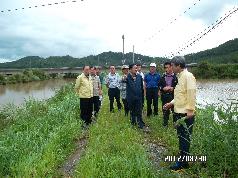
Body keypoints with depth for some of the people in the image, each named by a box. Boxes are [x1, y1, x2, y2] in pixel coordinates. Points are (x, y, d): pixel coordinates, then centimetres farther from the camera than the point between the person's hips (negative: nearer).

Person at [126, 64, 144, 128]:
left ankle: (140, 123, 7)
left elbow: (142, 86, 9)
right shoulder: (127, 77, -6)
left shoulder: (139, 76, 2)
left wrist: (142, 94, 10)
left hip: (139, 96, 1)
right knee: (132, 110, 15)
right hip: (131, 97, -1)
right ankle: (133, 121, 31)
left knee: (139, 111, 1)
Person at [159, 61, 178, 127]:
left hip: (173, 96, -4)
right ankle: (165, 123, 27)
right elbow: (159, 85, 11)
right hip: (165, 96, 4)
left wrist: (173, 88, -18)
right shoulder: (163, 77, 8)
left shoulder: (175, 76, -7)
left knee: (174, 110, 1)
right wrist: (163, 88, -7)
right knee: (165, 110, 13)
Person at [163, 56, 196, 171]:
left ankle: (183, 162, 12)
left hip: (186, 113, -9)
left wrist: (190, 110, -22)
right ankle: (183, 159, 29)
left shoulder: (188, 76, -13)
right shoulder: (180, 76, 14)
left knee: (185, 138, 1)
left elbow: (191, 93, -20)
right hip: (179, 112, 9)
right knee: (181, 137, 16)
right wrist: (171, 103, 15)